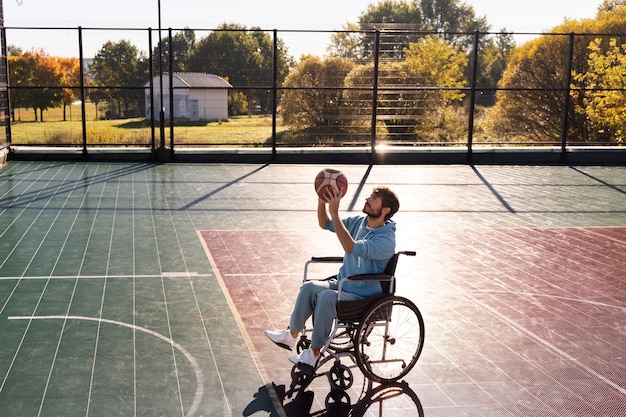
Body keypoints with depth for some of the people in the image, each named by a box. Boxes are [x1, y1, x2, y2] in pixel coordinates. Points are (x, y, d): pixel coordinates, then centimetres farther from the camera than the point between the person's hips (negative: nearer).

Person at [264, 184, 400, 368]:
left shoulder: (387, 240, -22)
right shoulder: (359, 222, 2)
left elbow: (351, 248, -36)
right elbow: (325, 224, 9)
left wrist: (334, 212, -38)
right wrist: (322, 202, -11)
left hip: (364, 297, -7)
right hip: (341, 284, 7)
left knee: (326, 297, -31)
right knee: (309, 287, -16)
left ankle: (314, 354, -19)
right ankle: (291, 336, -3)